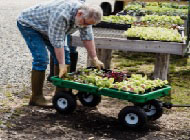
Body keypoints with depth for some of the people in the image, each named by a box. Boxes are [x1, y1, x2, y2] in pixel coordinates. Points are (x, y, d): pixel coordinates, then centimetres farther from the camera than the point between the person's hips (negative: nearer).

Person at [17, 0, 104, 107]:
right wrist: (62, 65, -33)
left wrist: (95, 59, -7)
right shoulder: (61, 15, -40)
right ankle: (36, 97, -9)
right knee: (41, 59, -19)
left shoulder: (85, 16, -15)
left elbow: (88, 38, -6)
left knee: (63, 56, 3)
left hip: (46, 28, 9)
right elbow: (57, 42, -36)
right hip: (28, 24, -8)